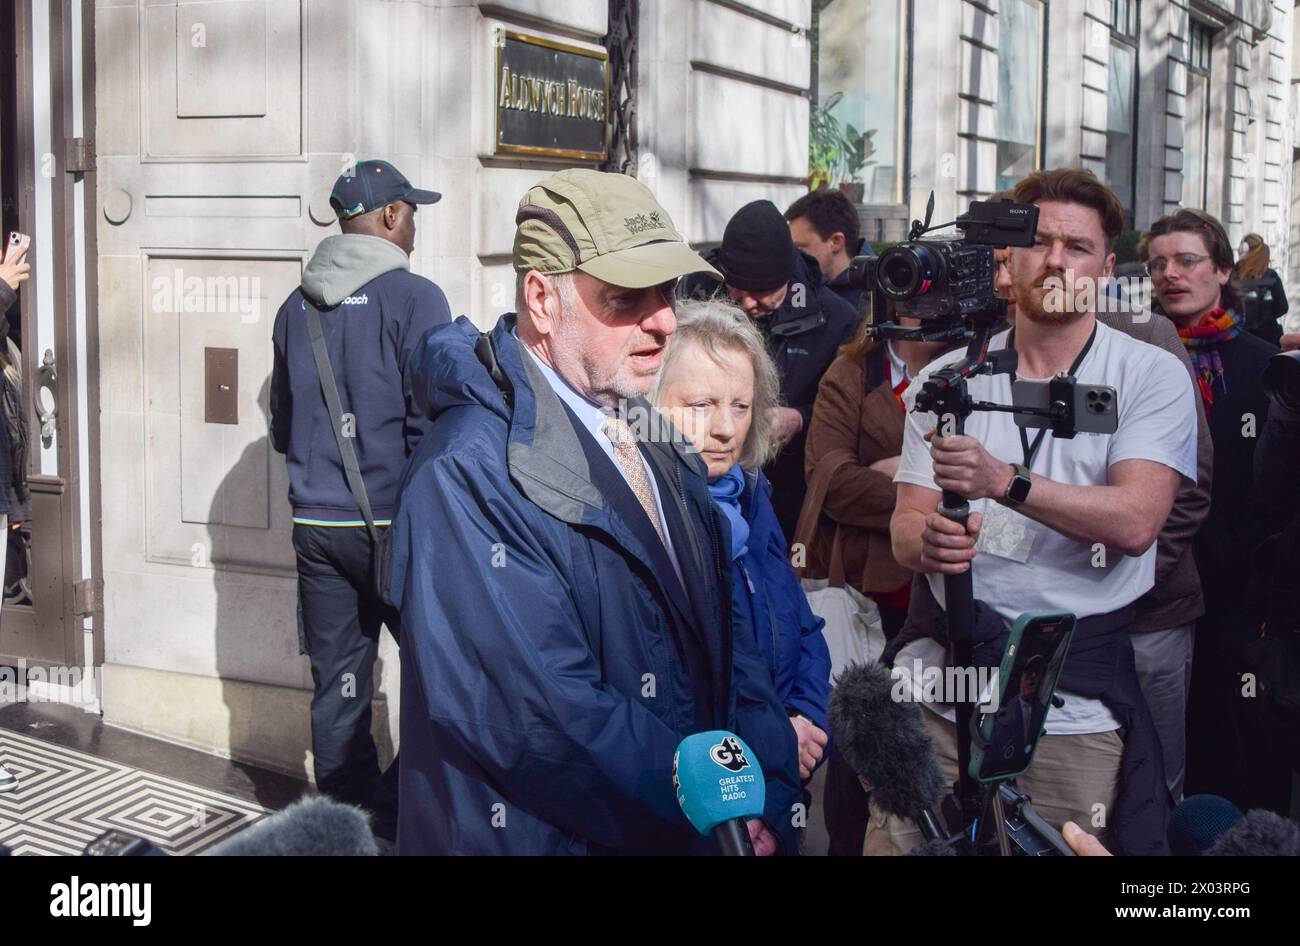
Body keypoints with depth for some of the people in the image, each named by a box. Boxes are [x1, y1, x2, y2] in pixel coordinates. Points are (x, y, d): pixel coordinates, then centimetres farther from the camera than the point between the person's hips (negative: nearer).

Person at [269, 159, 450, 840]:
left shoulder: (295, 307, 10)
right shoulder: (413, 298, -8)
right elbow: (431, 423, -12)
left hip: (316, 524, 6)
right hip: (392, 522, -6)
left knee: (337, 688, 10)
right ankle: (396, 815, 3)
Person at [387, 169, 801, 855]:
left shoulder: (661, 448, 6)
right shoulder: (466, 476, -22)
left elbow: (730, 638, 3)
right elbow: (553, 717, -27)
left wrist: (771, 799, -10)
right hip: (541, 836, -7)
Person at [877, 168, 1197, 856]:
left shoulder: (1153, 376, 0)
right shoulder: (947, 377, 9)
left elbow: (1134, 522, -14)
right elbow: (905, 527, 5)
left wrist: (1004, 480, -27)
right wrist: (929, 541, -20)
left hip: (1075, 699, -2)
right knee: (897, 842, -1)